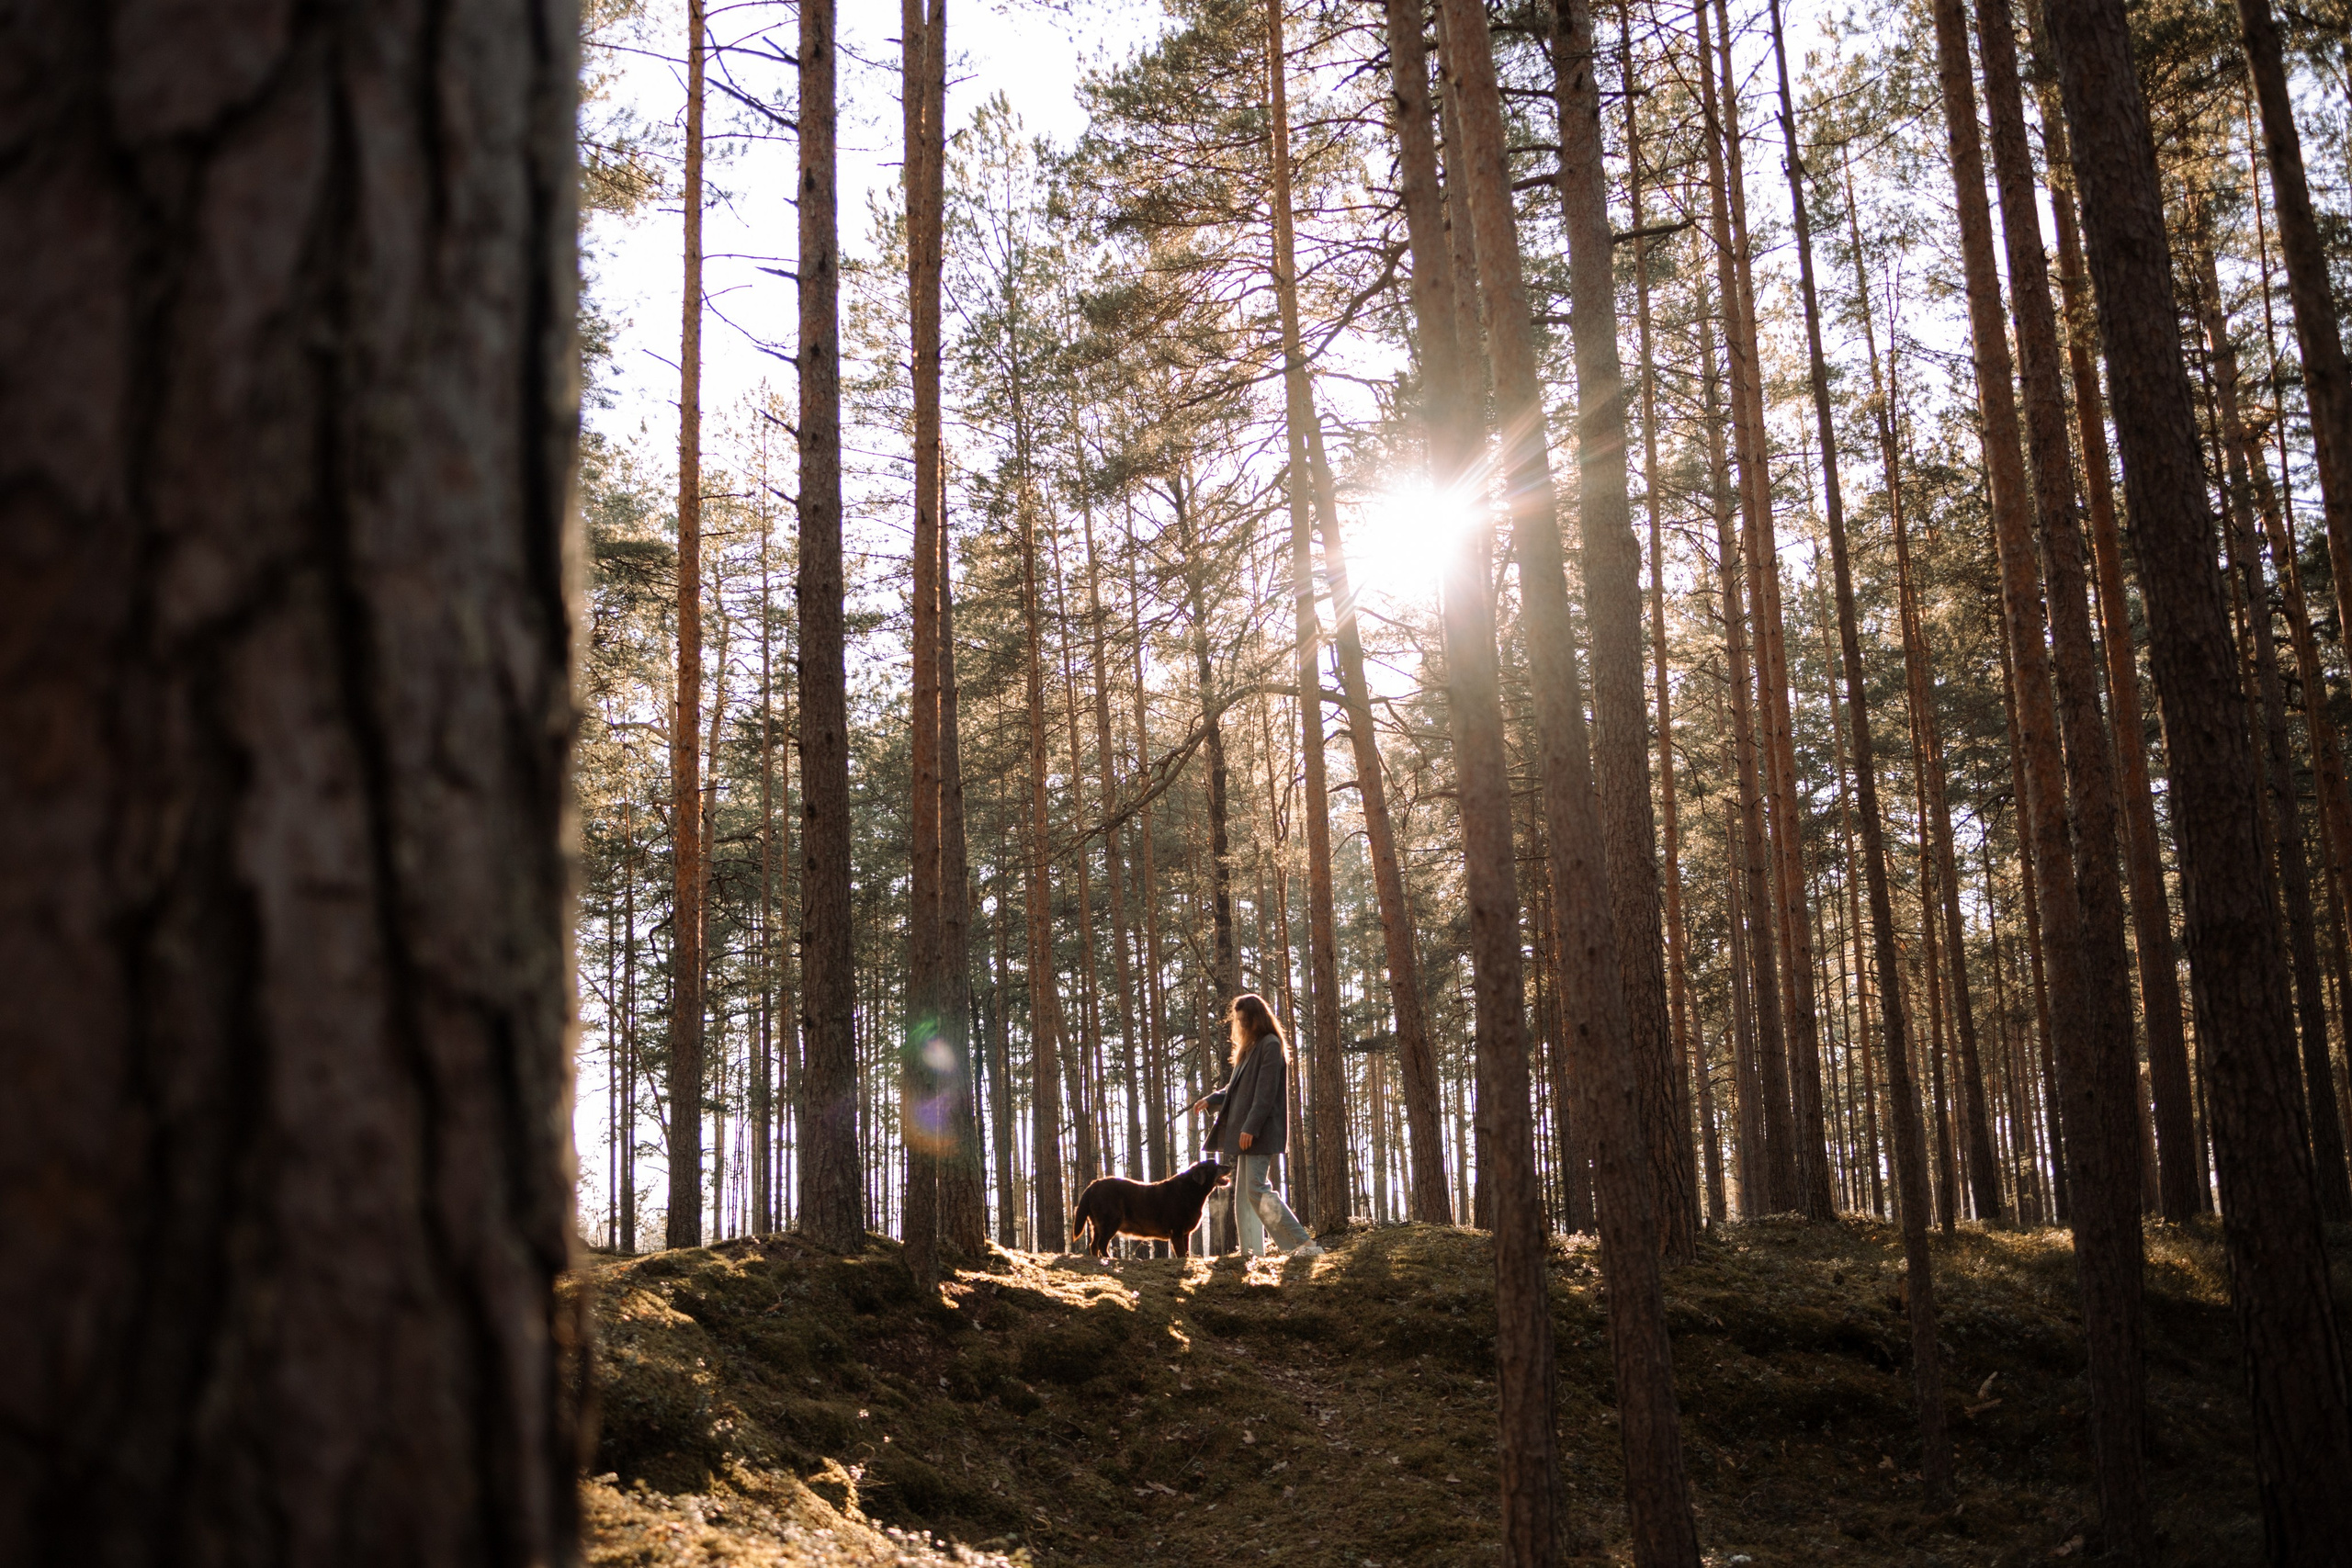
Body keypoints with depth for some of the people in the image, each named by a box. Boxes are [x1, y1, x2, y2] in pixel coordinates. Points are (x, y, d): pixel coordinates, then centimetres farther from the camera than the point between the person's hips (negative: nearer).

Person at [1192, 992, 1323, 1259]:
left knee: (1256, 1190, -16)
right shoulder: (1249, 1048, 20)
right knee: (1243, 1193, 8)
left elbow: (1266, 1091, -18)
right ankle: (1250, 1251, 9)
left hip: (1260, 1133, -10)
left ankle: (1305, 1244, -18)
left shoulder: (1270, 1046, -10)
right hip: (1243, 1132, 10)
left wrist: (1251, 1127, -22)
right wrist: (1210, 1100, 15)